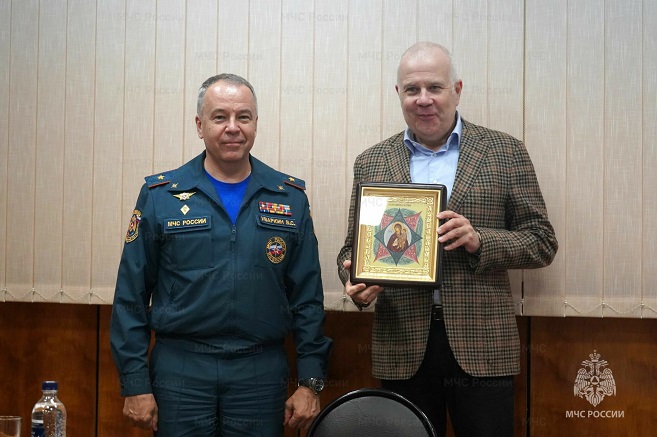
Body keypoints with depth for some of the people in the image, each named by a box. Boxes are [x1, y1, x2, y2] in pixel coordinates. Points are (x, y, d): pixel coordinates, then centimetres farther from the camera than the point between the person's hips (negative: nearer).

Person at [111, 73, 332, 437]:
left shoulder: (290, 198, 5)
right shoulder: (160, 196, 1)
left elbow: (307, 296, 5)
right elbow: (131, 296, 1)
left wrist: (310, 382, 1)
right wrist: (135, 385, -3)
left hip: (262, 372, 1)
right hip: (179, 371, -1)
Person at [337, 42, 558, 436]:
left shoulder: (505, 152, 3)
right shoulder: (371, 163, 8)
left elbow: (542, 242, 2)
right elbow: (353, 246, 12)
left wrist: (479, 239, -16)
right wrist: (356, 281, -10)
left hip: (482, 346, -1)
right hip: (403, 348, 2)